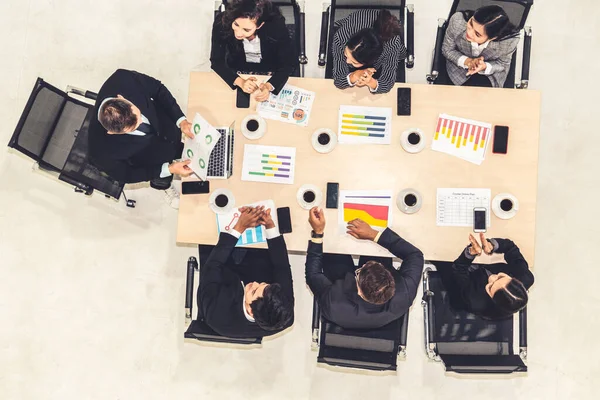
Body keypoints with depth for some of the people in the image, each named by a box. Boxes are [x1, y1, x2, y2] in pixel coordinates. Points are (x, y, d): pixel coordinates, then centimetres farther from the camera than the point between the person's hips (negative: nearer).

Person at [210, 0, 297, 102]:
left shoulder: (276, 25, -32)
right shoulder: (221, 23, -28)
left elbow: (290, 62, -22)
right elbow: (216, 61, -18)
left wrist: (269, 86, -40)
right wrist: (240, 82, -36)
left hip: (271, 75, 1)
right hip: (236, 74, 0)